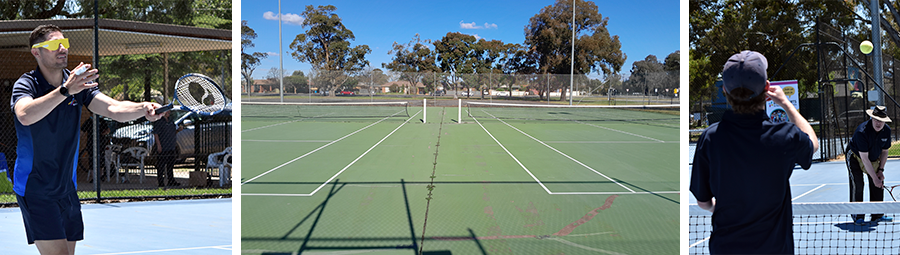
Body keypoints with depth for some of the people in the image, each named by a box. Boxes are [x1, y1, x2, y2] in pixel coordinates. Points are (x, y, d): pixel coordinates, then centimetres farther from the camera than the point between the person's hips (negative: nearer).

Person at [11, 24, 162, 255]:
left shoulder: (78, 82, 4)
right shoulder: (26, 84, -11)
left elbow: (114, 108, -10)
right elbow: (25, 115, -34)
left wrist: (143, 108, -31)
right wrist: (65, 90, -44)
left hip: (66, 189, 6)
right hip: (35, 190, -6)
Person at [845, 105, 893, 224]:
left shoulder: (887, 131, -15)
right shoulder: (862, 131, -35)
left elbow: (884, 151, 0)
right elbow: (864, 158, -32)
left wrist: (881, 170, -9)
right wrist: (874, 178, -31)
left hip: (874, 158, 6)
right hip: (855, 157, -6)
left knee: (879, 184, -1)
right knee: (857, 184, -17)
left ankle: (877, 215, 8)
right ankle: (857, 216, -9)